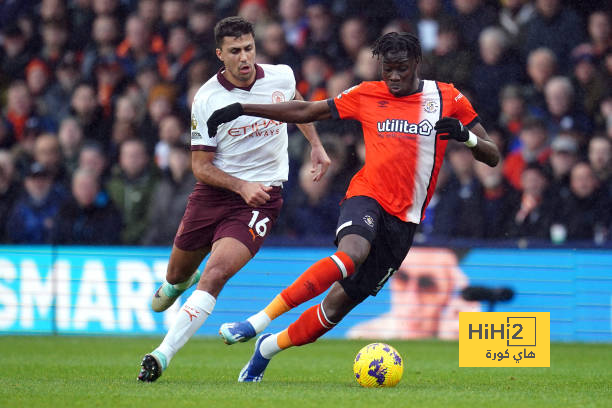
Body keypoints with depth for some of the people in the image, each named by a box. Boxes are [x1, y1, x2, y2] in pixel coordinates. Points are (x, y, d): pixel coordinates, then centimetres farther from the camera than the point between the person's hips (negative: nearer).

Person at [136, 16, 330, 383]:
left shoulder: (282, 77, -3)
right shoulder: (207, 99, -11)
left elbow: (296, 103, 24)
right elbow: (200, 166, -8)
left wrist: (316, 145, 21)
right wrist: (241, 185, -22)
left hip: (260, 200, -1)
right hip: (214, 191, 1)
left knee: (216, 273, -22)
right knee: (177, 275, 16)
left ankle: (163, 355, -26)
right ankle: (179, 282, 57)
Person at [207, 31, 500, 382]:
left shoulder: (447, 98, 5)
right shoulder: (368, 95, 7)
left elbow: (492, 157, 6)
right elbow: (305, 112, 14)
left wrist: (466, 135, -16)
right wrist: (241, 109, 10)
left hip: (404, 220, 1)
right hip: (367, 198, -1)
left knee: (341, 301, -2)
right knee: (353, 252, -36)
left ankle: (270, 347, 21)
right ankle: (257, 322, -38)